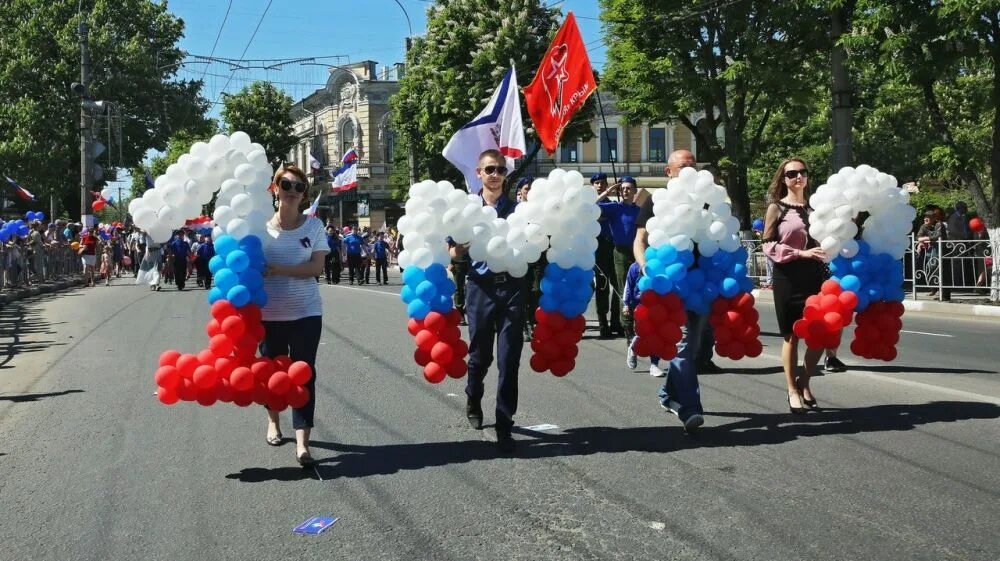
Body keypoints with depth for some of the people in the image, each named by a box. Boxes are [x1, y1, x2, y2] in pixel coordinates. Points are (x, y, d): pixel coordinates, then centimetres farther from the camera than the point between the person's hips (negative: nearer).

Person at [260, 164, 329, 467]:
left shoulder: (313, 225, -2)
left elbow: (316, 267, -9)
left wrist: (278, 269, -18)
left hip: (306, 313, -1)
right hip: (269, 313, 1)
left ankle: (302, 443, -7)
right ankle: (273, 421, 41)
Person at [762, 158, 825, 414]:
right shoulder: (777, 208, 0)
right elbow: (768, 246, -7)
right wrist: (800, 253, -16)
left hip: (814, 275, 4)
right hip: (788, 277, -4)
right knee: (792, 335, 1)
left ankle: (804, 382, 22)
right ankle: (793, 391, 12)